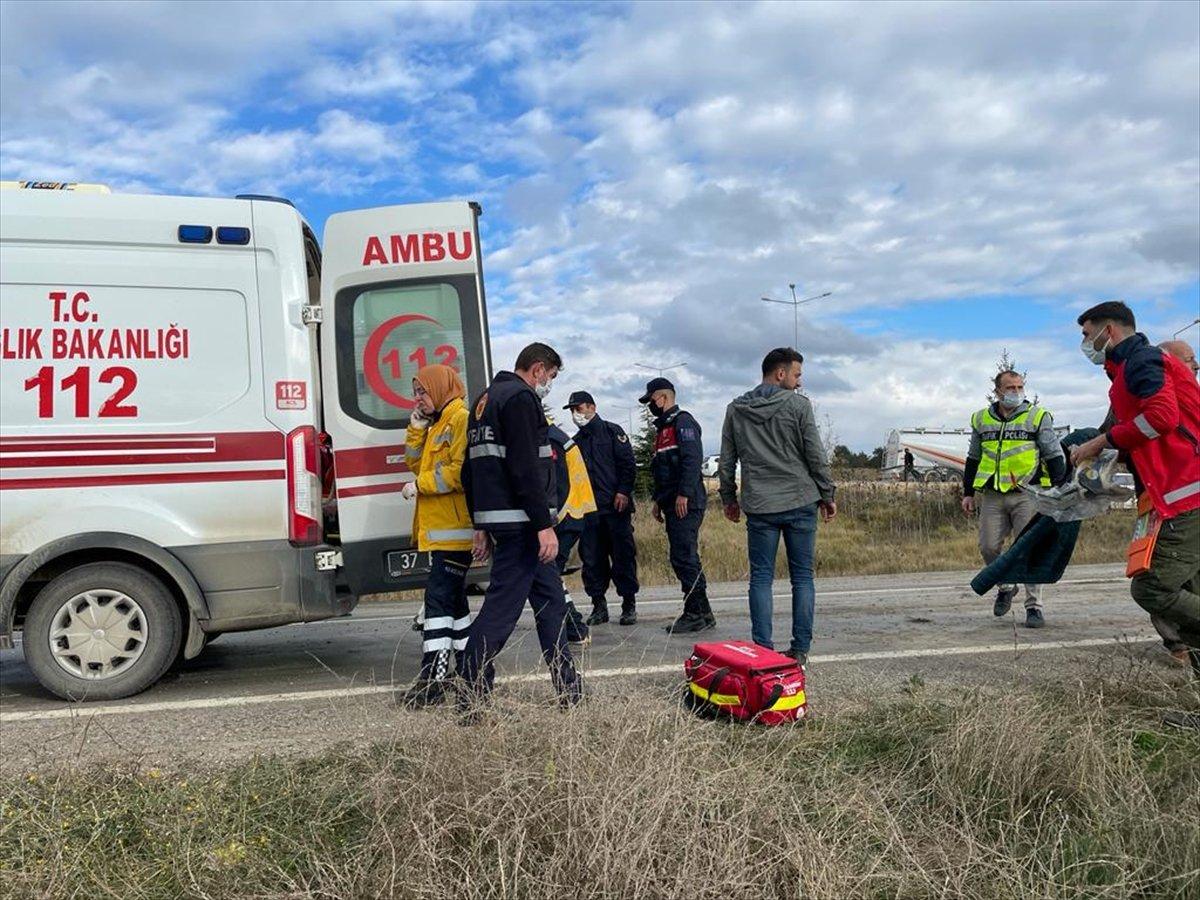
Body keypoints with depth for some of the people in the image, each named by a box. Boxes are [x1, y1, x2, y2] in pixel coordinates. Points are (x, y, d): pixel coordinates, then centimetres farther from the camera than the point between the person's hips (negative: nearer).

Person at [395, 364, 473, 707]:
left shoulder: (461, 419, -10)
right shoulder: (437, 424, 21)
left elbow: (461, 472, -20)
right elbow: (416, 463, 19)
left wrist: (420, 485, -14)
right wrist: (416, 429, 8)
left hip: (454, 529, -10)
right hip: (440, 529, 10)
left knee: (439, 597, -12)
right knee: (453, 598, 14)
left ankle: (432, 678, -12)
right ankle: (468, 669, 24)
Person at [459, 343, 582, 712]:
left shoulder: (486, 399, 21)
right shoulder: (520, 398, -10)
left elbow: (471, 469, 22)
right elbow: (525, 469, -20)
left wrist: (481, 526, 23)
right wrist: (544, 524, -20)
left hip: (495, 519, 10)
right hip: (521, 521, -10)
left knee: (550, 598, 15)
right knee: (501, 606, -7)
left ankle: (569, 691, 21)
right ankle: (470, 701, -3)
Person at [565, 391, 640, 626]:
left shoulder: (612, 431, 4)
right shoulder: (575, 442, 18)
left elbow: (628, 464, -3)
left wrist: (623, 491, -13)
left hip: (616, 505, -4)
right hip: (588, 509, 5)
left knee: (623, 555, -2)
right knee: (591, 558, 3)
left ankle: (629, 605, 5)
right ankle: (599, 605, 12)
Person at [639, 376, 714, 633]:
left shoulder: (683, 422, -7)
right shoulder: (663, 427, 23)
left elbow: (693, 459, -19)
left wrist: (684, 494, -22)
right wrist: (658, 500, 21)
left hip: (686, 504, -10)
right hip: (672, 505, 10)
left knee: (684, 557, -10)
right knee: (682, 558, 10)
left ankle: (698, 613, -5)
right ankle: (699, 612, 15)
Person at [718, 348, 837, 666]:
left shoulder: (735, 410, 7)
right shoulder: (798, 405, -3)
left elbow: (726, 462, 10)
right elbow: (816, 456, -3)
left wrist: (729, 499, 21)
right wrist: (828, 495, 7)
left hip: (759, 507, 2)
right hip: (800, 503, -2)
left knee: (761, 578, 6)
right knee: (802, 577, 7)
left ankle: (763, 651, 3)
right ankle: (800, 651, 8)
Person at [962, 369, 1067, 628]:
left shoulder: (1038, 417, 3)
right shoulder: (981, 419, 12)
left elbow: (1054, 456, 3)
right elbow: (973, 459, 20)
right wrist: (968, 492, 16)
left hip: (1026, 494, -3)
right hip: (991, 495, 3)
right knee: (988, 547, 1)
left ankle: (1034, 606, 5)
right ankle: (1005, 587, 27)